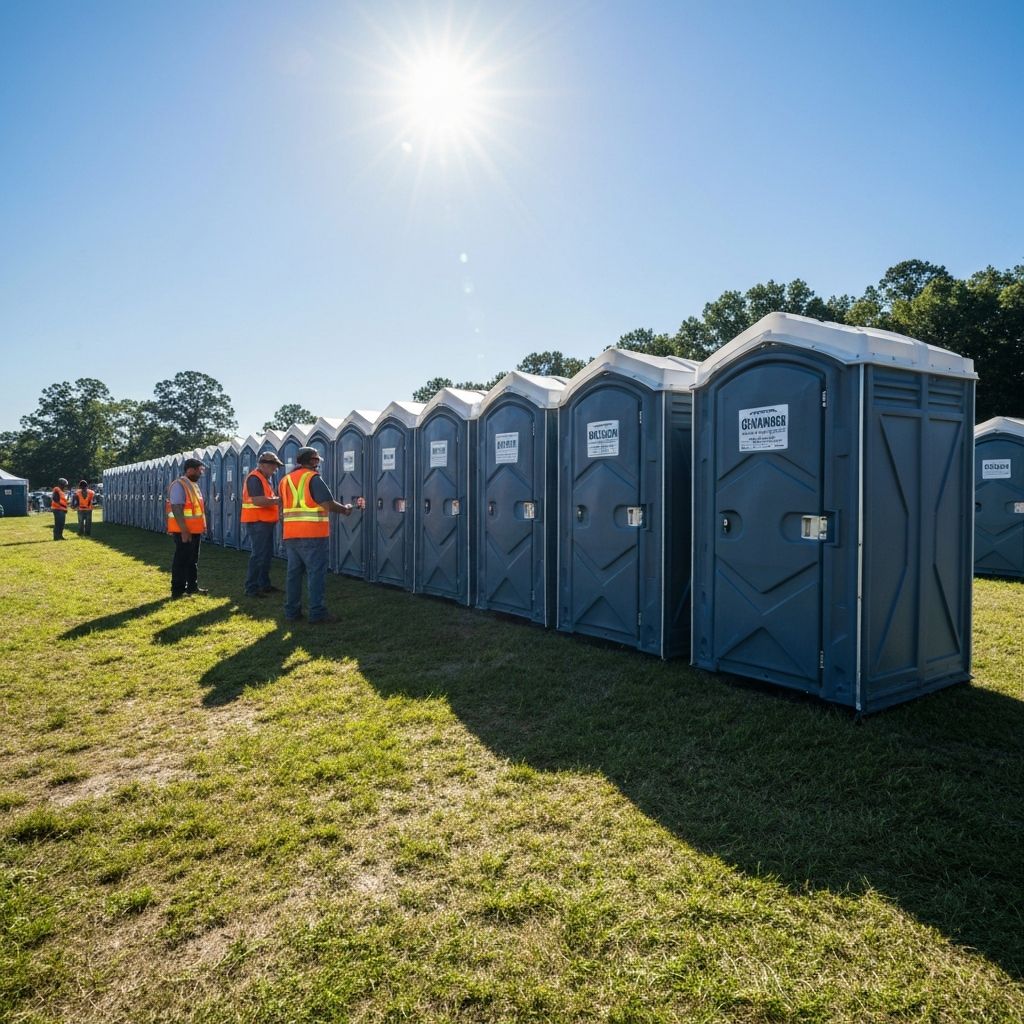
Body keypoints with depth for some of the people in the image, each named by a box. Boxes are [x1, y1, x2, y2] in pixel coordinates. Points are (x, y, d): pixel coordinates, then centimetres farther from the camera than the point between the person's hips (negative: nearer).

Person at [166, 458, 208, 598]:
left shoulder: (193, 484, 14)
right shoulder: (179, 485, -16)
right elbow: (177, 510, -22)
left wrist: (202, 526, 18)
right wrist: (184, 531, -25)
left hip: (195, 530, 10)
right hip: (184, 531, -10)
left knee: (193, 560, 16)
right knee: (182, 560, -3)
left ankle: (192, 586, 25)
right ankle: (178, 590, 3)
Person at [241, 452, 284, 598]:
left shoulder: (267, 478, 16)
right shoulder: (255, 478, -15)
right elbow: (258, 500, -27)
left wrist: (277, 499, 3)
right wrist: (278, 500, -19)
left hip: (266, 522, 10)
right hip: (257, 522, -10)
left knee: (267, 554, 15)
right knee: (259, 555, -9)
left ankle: (264, 584, 24)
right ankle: (251, 588, -4)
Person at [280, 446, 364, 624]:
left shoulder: (286, 480, 14)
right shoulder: (313, 478, -8)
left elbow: (282, 511, 18)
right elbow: (328, 504, -16)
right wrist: (345, 509, 0)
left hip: (290, 535, 7)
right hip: (313, 535, -7)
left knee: (294, 573, 11)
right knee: (316, 574, -2)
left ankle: (292, 612, 15)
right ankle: (317, 614, -2)